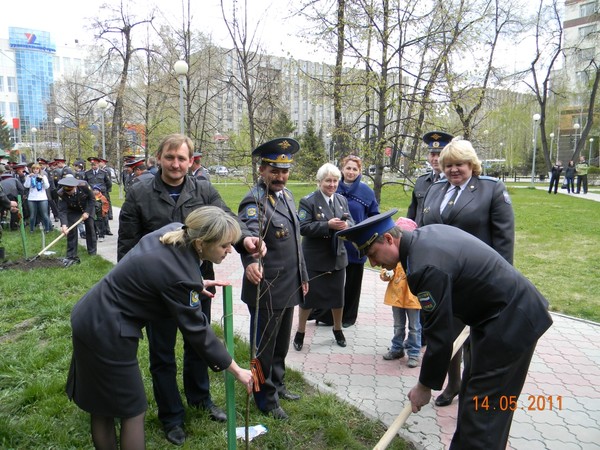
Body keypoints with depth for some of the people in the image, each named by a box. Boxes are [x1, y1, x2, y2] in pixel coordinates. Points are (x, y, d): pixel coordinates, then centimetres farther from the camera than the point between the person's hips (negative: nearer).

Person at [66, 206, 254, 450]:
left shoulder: (175, 230, -7)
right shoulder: (181, 277, -29)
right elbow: (197, 331, -18)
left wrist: (195, 283, 13)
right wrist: (237, 371, -7)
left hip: (91, 316, 8)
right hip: (106, 333, -8)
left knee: (101, 407, 21)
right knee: (132, 410, 10)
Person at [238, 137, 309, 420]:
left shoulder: (286, 195, 9)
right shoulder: (254, 201, -18)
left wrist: (302, 276, 19)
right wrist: (250, 261, -59)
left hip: (288, 288, 8)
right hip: (266, 289, -8)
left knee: (281, 344, 23)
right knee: (264, 347, 10)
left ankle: (277, 385, 43)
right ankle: (266, 400, 29)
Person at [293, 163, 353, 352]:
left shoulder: (342, 200, 7)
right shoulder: (308, 201, -11)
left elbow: (350, 221, 5)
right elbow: (303, 228, -19)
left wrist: (346, 224, -19)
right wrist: (328, 225, -26)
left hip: (337, 257, 5)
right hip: (314, 259, -5)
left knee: (338, 295, 16)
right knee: (308, 295, 7)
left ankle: (338, 330, 38)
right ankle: (300, 332, 26)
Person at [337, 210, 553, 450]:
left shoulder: (424, 266, -27)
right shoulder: (427, 233, 1)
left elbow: (441, 335, -22)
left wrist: (425, 386, -8)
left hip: (510, 322, -10)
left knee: (482, 409, -2)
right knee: (471, 396, 18)